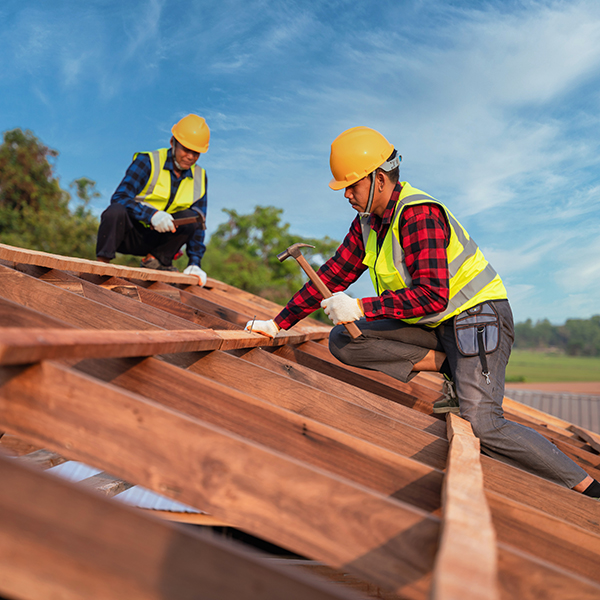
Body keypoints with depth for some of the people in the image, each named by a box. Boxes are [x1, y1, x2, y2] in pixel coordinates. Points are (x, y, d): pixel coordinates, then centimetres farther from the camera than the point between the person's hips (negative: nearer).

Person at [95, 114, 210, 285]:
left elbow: (198, 225, 1)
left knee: (190, 217, -22)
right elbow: (119, 198, -21)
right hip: (127, 234, -4)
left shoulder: (199, 177, 2)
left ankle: (157, 259, -9)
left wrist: (194, 263, -10)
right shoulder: (147, 162, -11)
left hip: (155, 239, 4)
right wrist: (151, 214, -36)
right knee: (115, 211, -36)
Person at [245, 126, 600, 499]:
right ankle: (450, 367, -3)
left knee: (482, 425, -22)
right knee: (343, 341, -8)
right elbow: (334, 275, 8)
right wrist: (280, 323, 5)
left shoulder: (419, 214, -22)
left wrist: (360, 308, -33)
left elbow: (432, 295, -32)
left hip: (479, 316, -8)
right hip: (435, 325, 8)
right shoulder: (368, 221, 5)